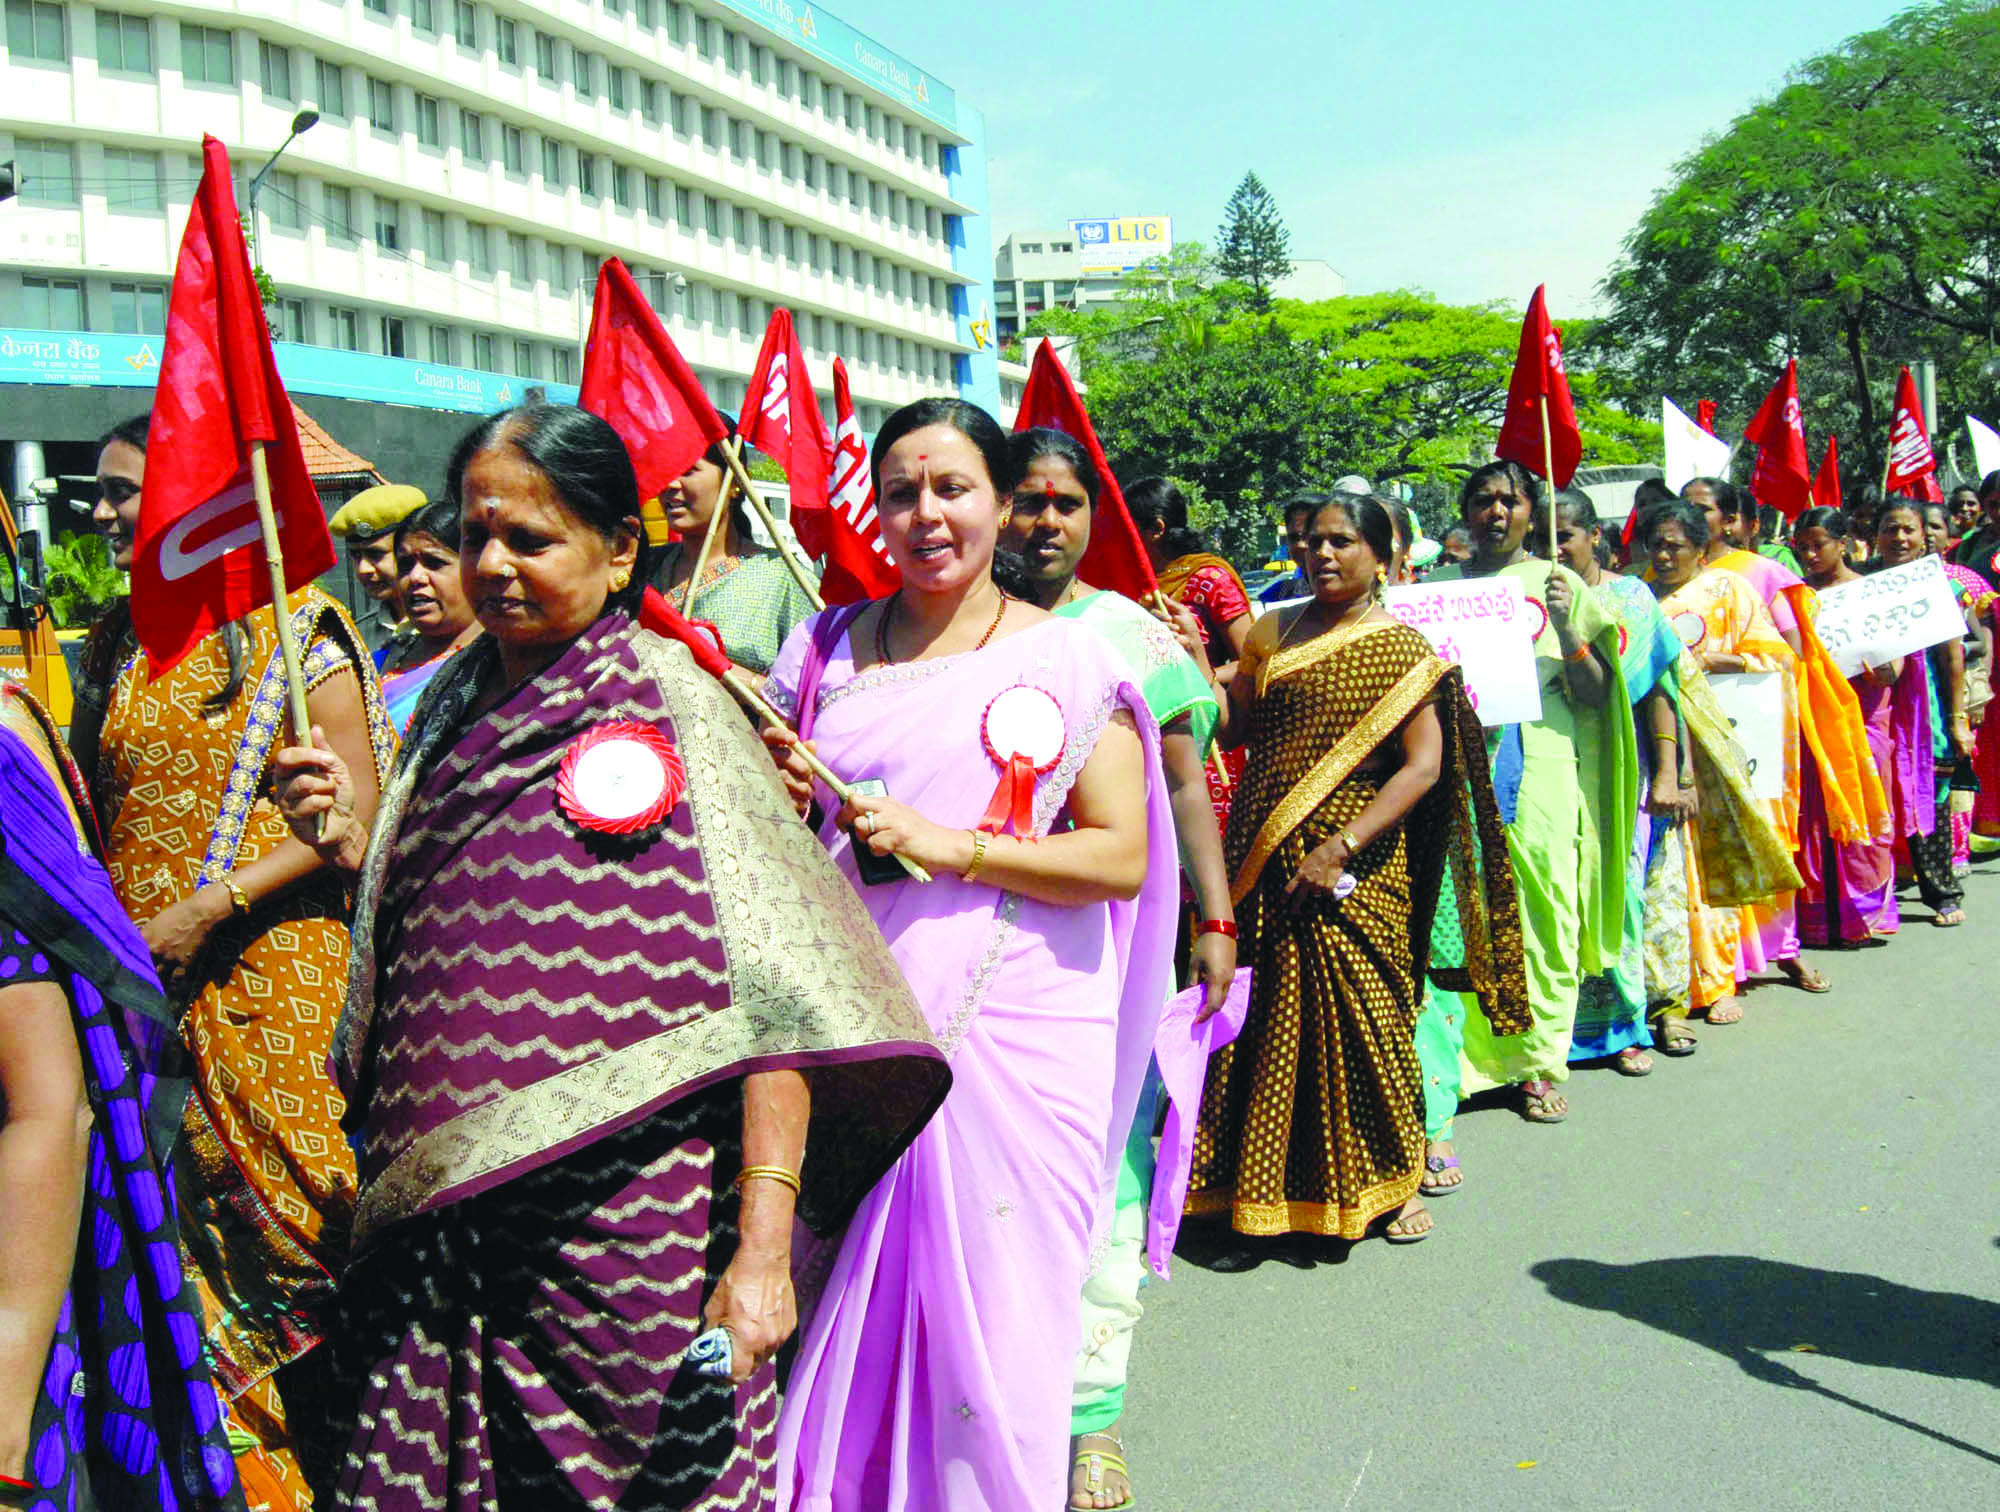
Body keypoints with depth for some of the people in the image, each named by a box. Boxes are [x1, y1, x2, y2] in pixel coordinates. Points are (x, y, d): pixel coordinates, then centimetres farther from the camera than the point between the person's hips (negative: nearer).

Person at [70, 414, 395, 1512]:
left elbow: (358, 815, -12)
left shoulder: (295, 629, -6)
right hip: (147, 990, 6)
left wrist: (211, 906, -16)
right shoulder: (118, 646, 13)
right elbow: (97, 811, 19)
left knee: (291, 1213, 1)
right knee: (188, 1227, 9)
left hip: (270, 975, -6)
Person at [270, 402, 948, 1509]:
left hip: (622, 1212, -5)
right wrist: (352, 847, 1)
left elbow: (770, 992, -15)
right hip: (438, 1211, 5)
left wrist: (762, 1248, -22)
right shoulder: (453, 705, 10)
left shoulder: (668, 700, -8)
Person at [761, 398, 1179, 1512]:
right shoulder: (826, 650, 11)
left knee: (994, 1315, 2)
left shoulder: (1068, 658, 1)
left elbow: (1124, 856, -7)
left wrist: (952, 846, -16)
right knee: (844, 1307, 9)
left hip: (1012, 1032, -3)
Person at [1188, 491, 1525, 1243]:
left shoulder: (1402, 650, -3)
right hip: (1265, 858, 4)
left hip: (1354, 868, -4)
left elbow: (1423, 767, -10)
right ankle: (1267, 1181, 21)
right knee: (1263, 1014, 6)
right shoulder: (1271, 635, 10)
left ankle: (1390, 1180, 20)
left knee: (1359, 1013, 1)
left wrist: (1339, 849, -17)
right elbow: (1233, 730, 11)